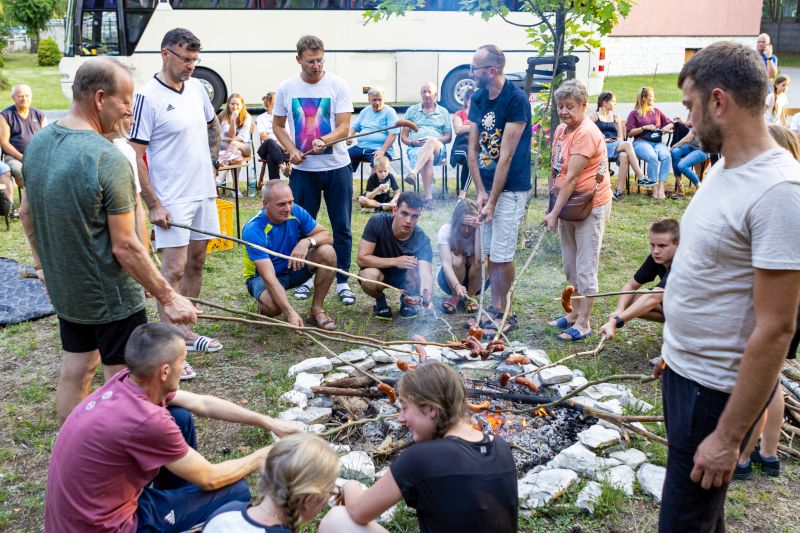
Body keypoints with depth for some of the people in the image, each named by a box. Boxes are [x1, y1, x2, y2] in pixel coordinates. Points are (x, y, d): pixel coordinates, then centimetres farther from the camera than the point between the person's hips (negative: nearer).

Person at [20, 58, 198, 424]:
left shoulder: (37, 143, 0)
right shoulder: (108, 159, -25)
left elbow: (26, 213, 12)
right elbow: (125, 246, -23)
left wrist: (43, 262, 26)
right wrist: (167, 298, -15)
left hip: (64, 290, 8)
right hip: (112, 297, -8)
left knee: (76, 370, 20)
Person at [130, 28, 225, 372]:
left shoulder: (197, 88, 7)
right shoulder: (148, 96, -14)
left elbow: (213, 125, 25)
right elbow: (137, 155, -15)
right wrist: (154, 205, -18)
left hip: (204, 193, 8)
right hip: (172, 200, -7)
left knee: (196, 263, 13)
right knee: (174, 269, -8)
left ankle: (185, 330, 26)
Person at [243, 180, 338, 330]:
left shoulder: (296, 212, -15)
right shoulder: (253, 231, -30)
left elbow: (326, 235, -9)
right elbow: (269, 277, -36)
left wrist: (307, 241, -33)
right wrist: (290, 313, -44)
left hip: (293, 268, 5)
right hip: (262, 276, -5)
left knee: (327, 252, -21)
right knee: (273, 306, -38)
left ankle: (317, 310, -10)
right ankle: (263, 306, 2)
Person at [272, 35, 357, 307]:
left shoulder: (338, 85, -5)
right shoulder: (286, 88, 1)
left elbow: (344, 127, -9)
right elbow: (278, 125, 10)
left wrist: (324, 140, -30)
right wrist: (291, 149, -9)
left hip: (337, 167, -1)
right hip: (303, 169, 2)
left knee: (341, 226, 2)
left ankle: (342, 281, 12)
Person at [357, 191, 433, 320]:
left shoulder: (422, 240, -25)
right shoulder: (377, 222, -27)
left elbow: (426, 274, -38)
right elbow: (362, 259, -28)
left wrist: (426, 295, -60)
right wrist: (394, 261, -39)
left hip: (405, 276, 1)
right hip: (379, 270, -1)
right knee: (369, 276, -36)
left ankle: (407, 300, 3)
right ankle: (380, 300, 1)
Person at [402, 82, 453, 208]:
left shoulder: (443, 112, 21)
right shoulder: (412, 111, 22)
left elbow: (448, 137, 13)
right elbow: (403, 136, 17)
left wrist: (435, 140, -8)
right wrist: (412, 142, -5)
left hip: (438, 149, 0)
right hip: (416, 148, 0)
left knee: (431, 141, -39)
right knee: (428, 157, -38)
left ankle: (413, 173, -57)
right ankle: (429, 197, -48)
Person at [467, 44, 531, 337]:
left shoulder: (516, 100, -16)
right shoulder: (477, 99, 6)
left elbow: (506, 156, -18)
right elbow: (473, 149, 6)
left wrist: (492, 201, -18)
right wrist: (481, 191, -3)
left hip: (511, 189, -7)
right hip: (488, 185, 7)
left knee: (502, 254, -3)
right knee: (488, 252, 11)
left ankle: (504, 313, 13)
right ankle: (495, 308, 24)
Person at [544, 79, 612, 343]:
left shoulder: (586, 133, -20)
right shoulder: (561, 129, 7)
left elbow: (572, 177, -23)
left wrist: (554, 213, -22)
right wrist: (555, 206, 5)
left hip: (590, 206, -9)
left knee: (585, 268, -2)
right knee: (570, 266, 18)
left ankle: (583, 324, 8)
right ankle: (575, 313, 32)